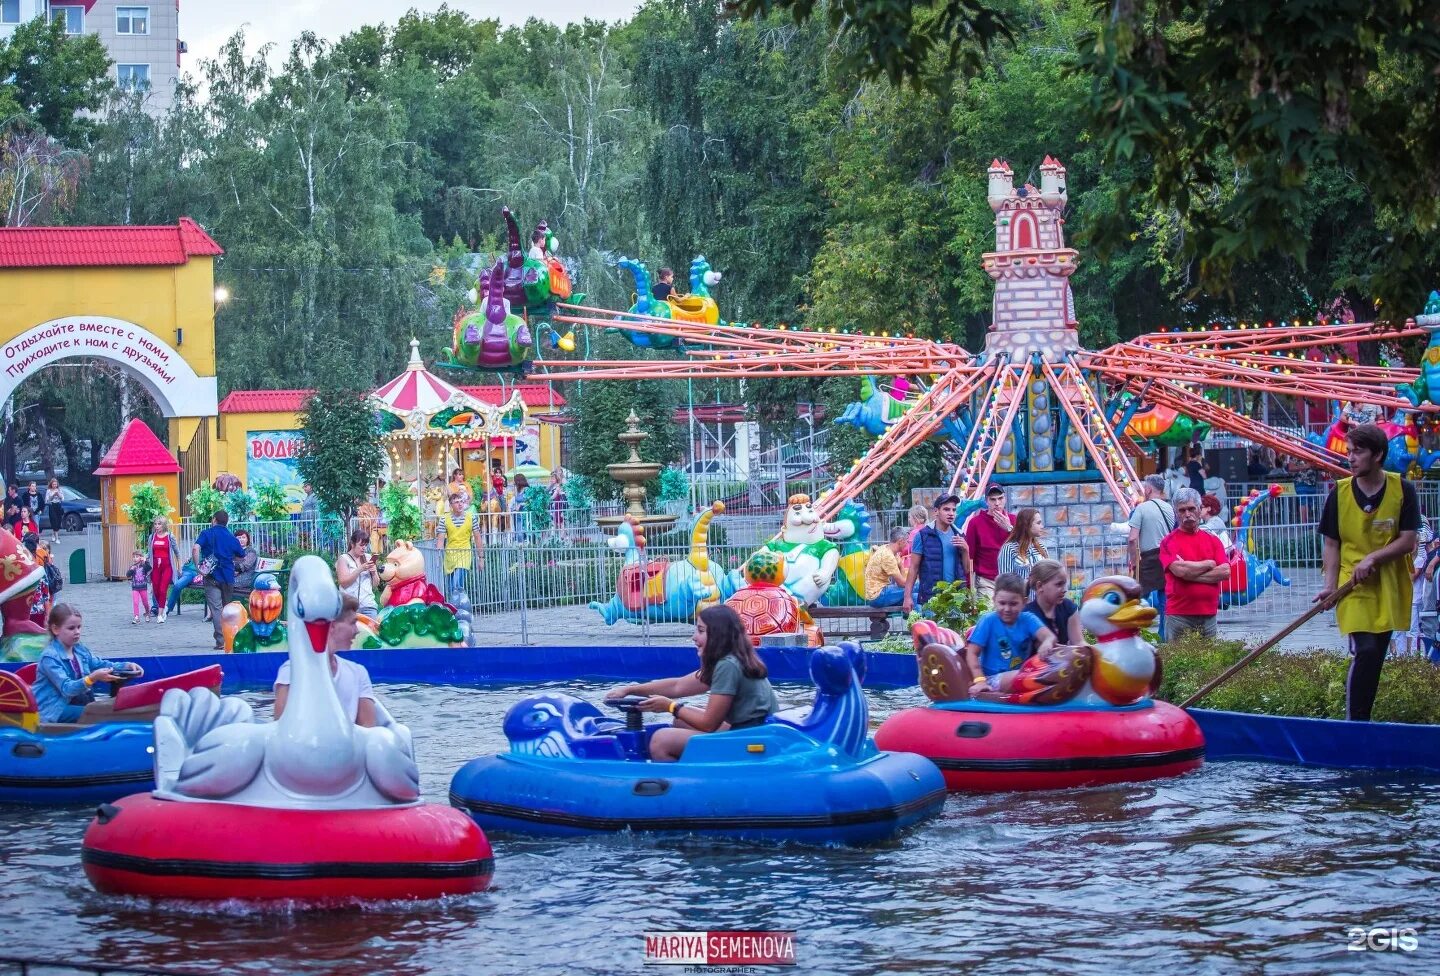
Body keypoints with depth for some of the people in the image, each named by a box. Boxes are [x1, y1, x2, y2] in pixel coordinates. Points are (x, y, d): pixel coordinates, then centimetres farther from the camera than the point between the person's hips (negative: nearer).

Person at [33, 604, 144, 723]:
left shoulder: (80, 650, 7)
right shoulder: (50, 657, -18)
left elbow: (101, 664, 21)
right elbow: (67, 688, -26)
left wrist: (127, 666, 4)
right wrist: (92, 678, -41)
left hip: (76, 703, 8)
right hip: (53, 711, -8)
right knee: (99, 715, -24)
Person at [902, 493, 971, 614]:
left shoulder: (959, 535, 12)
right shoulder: (923, 535, 0)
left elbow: (966, 570, 15)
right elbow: (913, 568, 1)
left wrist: (965, 550, -2)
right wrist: (908, 596, -5)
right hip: (930, 597, -3)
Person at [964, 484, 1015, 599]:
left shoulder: (1013, 520, 9)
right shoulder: (975, 522, 2)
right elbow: (970, 556, 1)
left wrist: (1009, 528, -12)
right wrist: (972, 587, -3)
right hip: (986, 582, -2)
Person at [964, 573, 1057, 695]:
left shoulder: (1028, 619, 1)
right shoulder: (989, 621, -6)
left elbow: (1049, 636, -16)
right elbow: (972, 653, -8)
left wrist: (1047, 643, -42)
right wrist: (980, 681, -22)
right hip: (993, 679, -4)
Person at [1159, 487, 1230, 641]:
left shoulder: (1213, 541, 13)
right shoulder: (1168, 542, 1)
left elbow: (1225, 572, 0)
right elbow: (1179, 570, -15)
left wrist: (1191, 573, -8)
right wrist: (1209, 564, 0)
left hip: (1209, 615, 4)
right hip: (1178, 615, -4)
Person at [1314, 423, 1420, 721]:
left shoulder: (1402, 490, -4)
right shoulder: (1339, 494, -1)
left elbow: (1408, 541, -5)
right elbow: (1331, 545, 3)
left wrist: (1372, 558, -17)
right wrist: (1330, 584, -9)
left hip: (1390, 585, 1)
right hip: (1353, 585, -1)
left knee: (1377, 655, 5)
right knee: (1365, 652, -16)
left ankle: (1363, 717, 17)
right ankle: (1355, 723, -14)